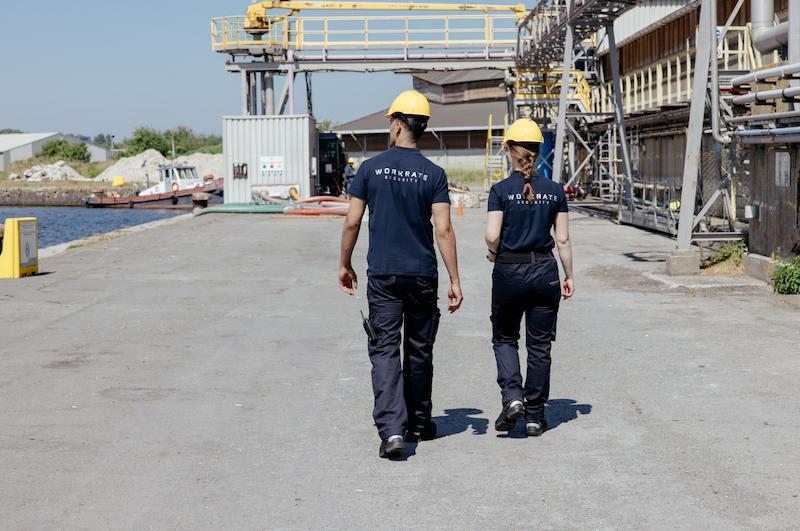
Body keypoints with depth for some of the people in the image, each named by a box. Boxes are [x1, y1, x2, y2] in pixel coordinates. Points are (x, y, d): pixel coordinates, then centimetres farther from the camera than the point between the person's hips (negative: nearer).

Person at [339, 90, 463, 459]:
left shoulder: (371, 168, -2)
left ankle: (391, 429, -15)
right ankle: (419, 423, 27)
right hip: (422, 275, 1)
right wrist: (455, 281, -4)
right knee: (419, 349, 15)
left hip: (382, 274, -1)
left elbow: (352, 222, -3)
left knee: (385, 350, -1)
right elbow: (443, 230, -8)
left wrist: (345, 265, 11)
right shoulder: (433, 174, -2)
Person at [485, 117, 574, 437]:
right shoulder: (554, 191, 0)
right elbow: (563, 240, 1)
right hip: (544, 271, 2)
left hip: (509, 271, -2)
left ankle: (512, 397, -5)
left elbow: (492, 236, -14)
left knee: (504, 338, 16)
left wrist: (494, 253, 7)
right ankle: (535, 416, 14)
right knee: (539, 345, 10)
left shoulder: (501, 190, -8)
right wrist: (569, 277, 10)